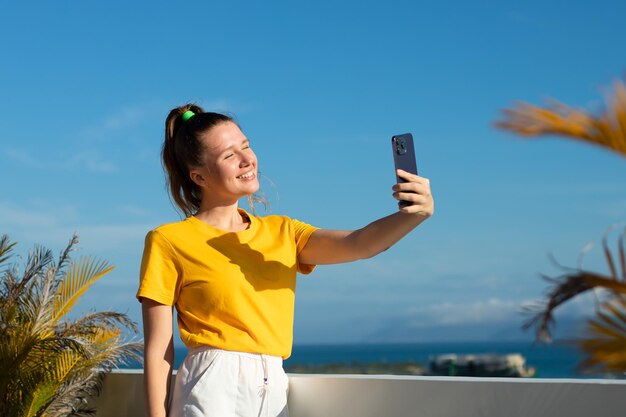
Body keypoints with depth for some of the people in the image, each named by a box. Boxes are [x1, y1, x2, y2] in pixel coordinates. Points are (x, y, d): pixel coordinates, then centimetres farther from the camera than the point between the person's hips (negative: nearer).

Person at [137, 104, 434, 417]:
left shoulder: (281, 233, 11)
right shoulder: (169, 241, -3)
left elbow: (357, 244, -7)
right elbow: (158, 351, -5)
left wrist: (415, 214, -24)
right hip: (210, 391, -4)